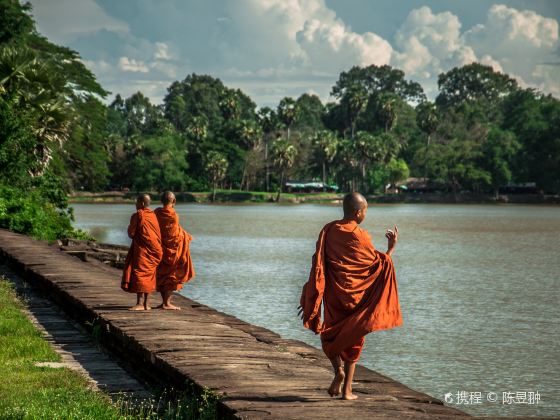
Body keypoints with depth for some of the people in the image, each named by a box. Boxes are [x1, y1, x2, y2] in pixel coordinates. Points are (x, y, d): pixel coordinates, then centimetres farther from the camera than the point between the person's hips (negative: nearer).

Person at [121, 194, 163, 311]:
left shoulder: (137, 216, -11)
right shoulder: (153, 216, 8)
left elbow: (131, 233, -8)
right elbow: (158, 235, 12)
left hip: (141, 250, -7)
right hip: (153, 250, 7)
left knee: (139, 274, -8)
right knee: (149, 276, 11)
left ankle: (140, 303, -15)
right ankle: (146, 304, 14)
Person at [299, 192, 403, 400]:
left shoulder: (328, 230, -5)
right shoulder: (360, 237, -12)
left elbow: (317, 265, -4)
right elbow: (380, 264, -5)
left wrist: (308, 300, 0)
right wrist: (391, 247, 9)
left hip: (333, 295, 2)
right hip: (356, 295, -1)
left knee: (330, 335, 18)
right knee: (353, 339, 12)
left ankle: (338, 371, -9)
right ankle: (347, 389, 10)